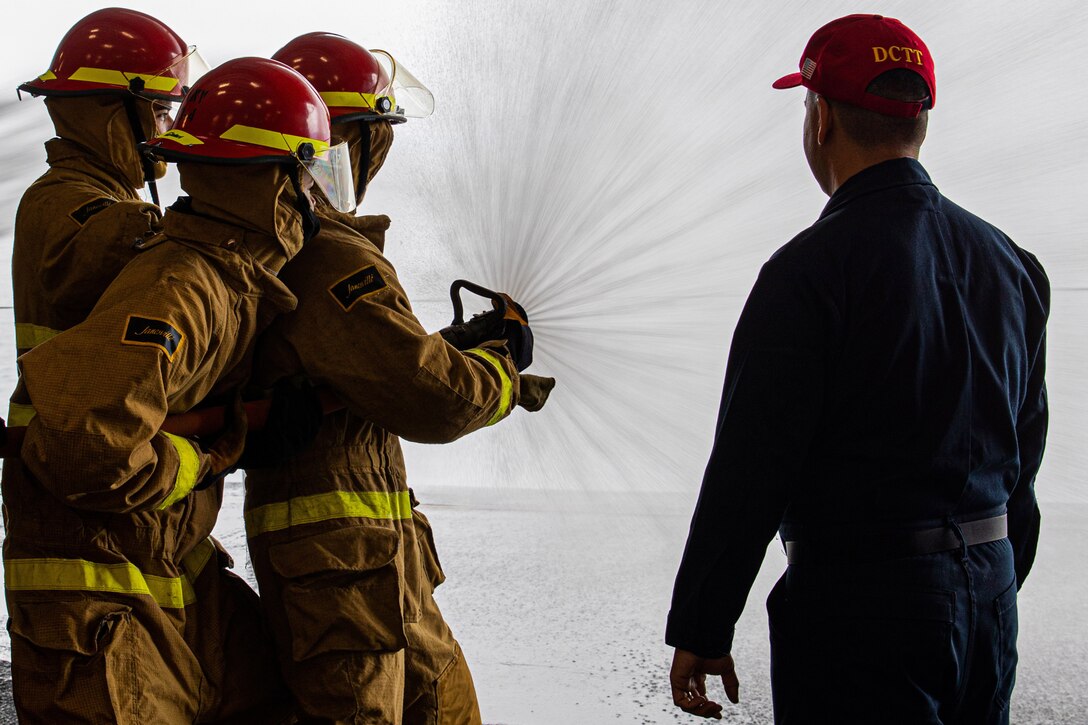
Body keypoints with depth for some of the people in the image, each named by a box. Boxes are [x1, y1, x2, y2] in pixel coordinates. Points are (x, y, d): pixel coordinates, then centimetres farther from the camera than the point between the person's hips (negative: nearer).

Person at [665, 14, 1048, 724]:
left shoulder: (813, 267, -15)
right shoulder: (1011, 262, 8)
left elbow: (750, 471, -15)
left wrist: (701, 630, -9)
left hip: (858, 599, -7)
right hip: (987, 596, 7)